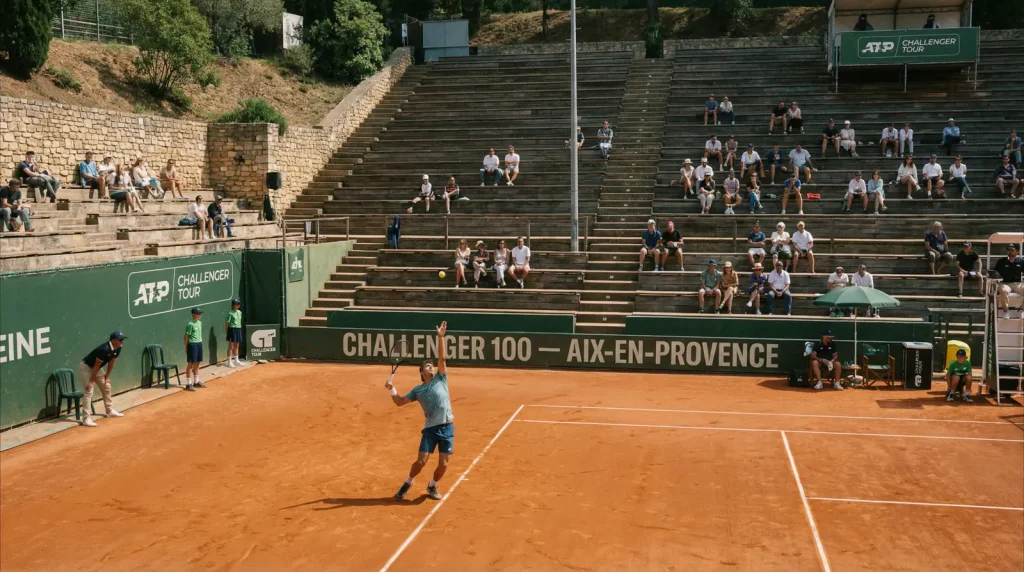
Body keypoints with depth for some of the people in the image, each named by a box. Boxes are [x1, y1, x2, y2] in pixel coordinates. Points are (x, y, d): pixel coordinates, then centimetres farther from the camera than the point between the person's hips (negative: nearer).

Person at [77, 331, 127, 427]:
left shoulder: (117, 349, -8)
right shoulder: (104, 349, -33)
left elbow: (111, 363, 6)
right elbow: (96, 366, -27)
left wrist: (107, 377, 9)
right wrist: (92, 381, -21)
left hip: (96, 368, 9)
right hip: (86, 367, -9)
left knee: (106, 387, 15)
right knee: (88, 392, -15)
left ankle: (109, 411, 31)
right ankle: (86, 419, -17)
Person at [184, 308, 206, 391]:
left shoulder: (200, 323, 10)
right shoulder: (190, 324, -15)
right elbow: (186, 336, -13)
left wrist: (200, 342, 15)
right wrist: (186, 347, -13)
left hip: (199, 344, 8)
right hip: (192, 344, -8)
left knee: (197, 363, 15)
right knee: (191, 364, -3)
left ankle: (196, 382, 27)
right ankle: (188, 384, 2)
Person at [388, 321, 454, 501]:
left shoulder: (441, 379, 9)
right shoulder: (418, 390, 9)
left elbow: (442, 358, -2)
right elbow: (400, 402, 10)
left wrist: (440, 337, -11)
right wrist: (391, 389, -7)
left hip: (447, 427, 1)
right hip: (430, 428, -1)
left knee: (444, 463, -1)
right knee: (421, 461, -7)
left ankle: (432, 486, 26)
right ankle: (407, 483, 20)